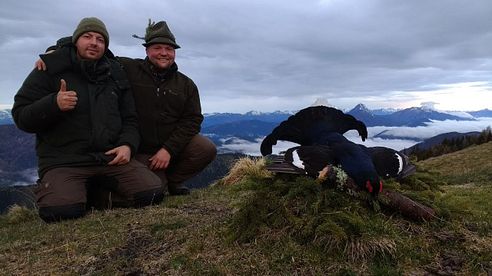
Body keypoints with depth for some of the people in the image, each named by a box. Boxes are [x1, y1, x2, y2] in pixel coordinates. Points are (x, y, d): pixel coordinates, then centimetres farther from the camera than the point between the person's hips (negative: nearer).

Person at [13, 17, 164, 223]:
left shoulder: (115, 74, 14)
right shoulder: (50, 70, 3)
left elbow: (129, 119, 15)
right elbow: (21, 117, 0)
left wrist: (127, 145, -6)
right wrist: (54, 104, -20)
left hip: (112, 156, 3)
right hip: (62, 160, -2)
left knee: (152, 194, -15)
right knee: (62, 210, -28)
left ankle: (103, 187, 13)